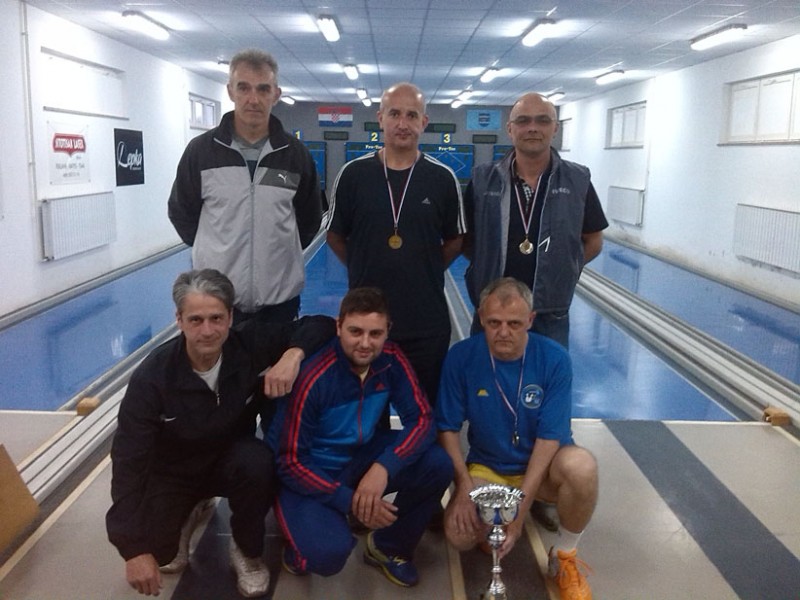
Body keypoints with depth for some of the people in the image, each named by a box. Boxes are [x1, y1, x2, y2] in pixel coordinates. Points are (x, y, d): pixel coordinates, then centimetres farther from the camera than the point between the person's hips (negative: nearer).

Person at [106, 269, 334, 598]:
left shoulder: (248, 344, -23)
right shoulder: (152, 378, -28)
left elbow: (319, 324, -15)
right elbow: (128, 461, -26)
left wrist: (293, 354, -38)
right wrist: (135, 549, -29)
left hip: (230, 459, 0)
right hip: (172, 472, 0)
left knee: (257, 462, -33)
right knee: (156, 549, -19)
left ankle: (247, 552, -4)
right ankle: (189, 513, 18)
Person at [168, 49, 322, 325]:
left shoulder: (296, 153, 2)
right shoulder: (200, 150, -2)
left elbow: (309, 218, 14)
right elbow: (181, 213, 10)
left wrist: (280, 251, 10)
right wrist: (216, 251, 8)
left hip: (280, 296, 1)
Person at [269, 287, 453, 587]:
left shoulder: (391, 360, -13)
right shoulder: (314, 378, -27)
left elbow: (422, 419, -13)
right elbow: (291, 463, -21)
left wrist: (383, 467, -31)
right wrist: (350, 502, -27)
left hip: (361, 457, 5)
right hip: (309, 474, -5)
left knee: (438, 465, -18)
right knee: (330, 552, -32)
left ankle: (389, 546, 7)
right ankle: (300, 550, 8)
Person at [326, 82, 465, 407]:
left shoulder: (443, 178, -2)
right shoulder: (354, 173, -2)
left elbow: (455, 240, 8)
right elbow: (335, 236, 7)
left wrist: (426, 271, 1)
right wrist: (365, 269, 2)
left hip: (427, 320, 0)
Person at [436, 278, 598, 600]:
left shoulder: (554, 359, -17)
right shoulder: (461, 357, -14)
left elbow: (550, 436, -18)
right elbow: (448, 428, -7)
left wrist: (519, 508, -23)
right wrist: (464, 486, -20)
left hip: (542, 465, 0)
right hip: (486, 467, 1)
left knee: (581, 466, -34)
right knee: (461, 533, -26)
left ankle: (564, 556, -6)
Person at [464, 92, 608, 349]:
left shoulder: (577, 181, -2)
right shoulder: (483, 179, -3)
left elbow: (593, 241, 7)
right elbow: (465, 237, 5)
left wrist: (561, 268, -3)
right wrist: (487, 265, -6)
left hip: (551, 316, 0)